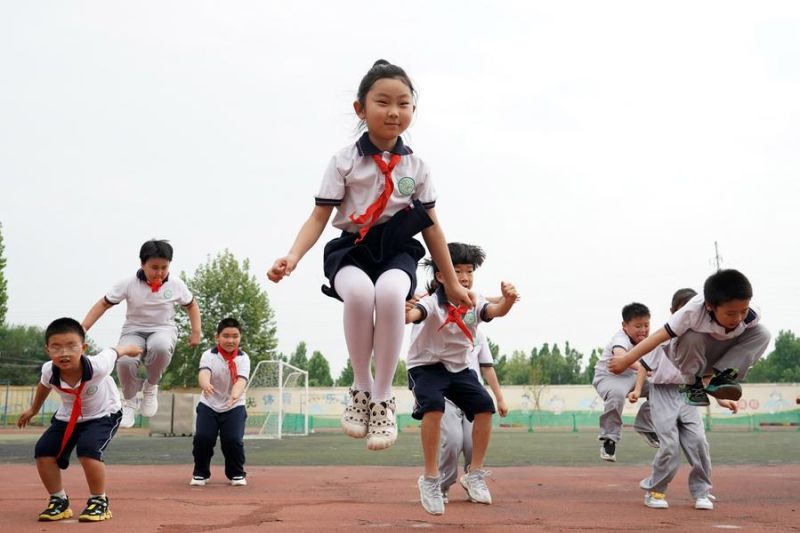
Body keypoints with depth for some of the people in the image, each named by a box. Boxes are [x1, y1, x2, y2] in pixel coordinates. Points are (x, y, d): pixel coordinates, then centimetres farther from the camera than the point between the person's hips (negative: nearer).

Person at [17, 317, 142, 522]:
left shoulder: (97, 366, -38)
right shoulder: (49, 371, -25)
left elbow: (115, 351, -14)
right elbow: (44, 385, 3)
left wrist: (131, 348, 9)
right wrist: (33, 409, 20)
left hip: (103, 415, -4)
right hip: (67, 417, 5)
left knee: (88, 449, -28)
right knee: (43, 450, -10)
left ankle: (99, 502, -9)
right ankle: (59, 501, 8)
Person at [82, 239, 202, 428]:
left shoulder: (176, 284, -7)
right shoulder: (128, 284, -12)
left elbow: (191, 305, 11)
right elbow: (104, 304, -6)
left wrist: (196, 331, 3)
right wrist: (83, 328, -13)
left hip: (163, 329, 0)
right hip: (134, 330, 0)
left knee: (160, 347, -40)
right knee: (124, 361, -33)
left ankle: (151, 386, -7)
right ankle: (130, 401, 0)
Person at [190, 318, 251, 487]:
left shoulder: (243, 358, -14)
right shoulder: (208, 355, -15)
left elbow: (241, 379, -30)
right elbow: (203, 373, -35)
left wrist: (235, 394, -53)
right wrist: (205, 385, -60)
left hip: (234, 407, 0)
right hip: (209, 405, 0)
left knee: (233, 440, -14)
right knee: (202, 438, -14)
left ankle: (237, 473, 12)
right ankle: (201, 473, 10)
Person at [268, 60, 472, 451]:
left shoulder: (416, 167, 6)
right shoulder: (344, 162, -2)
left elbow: (431, 227, 11)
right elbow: (319, 217, -4)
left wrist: (452, 284, 13)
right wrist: (293, 256, -22)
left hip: (397, 251, 1)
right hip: (352, 249, -1)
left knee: (390, 292, -36)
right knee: (359, 292, -38)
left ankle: (383, 396, -19)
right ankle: (361, 387, -14)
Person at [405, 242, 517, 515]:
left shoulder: (473, 304, -8)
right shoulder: (432, 303, -24)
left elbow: (497, 311, -27)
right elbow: (415, 314, -47)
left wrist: (508, 300, -51)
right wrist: (404, 314, -72)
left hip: (459, 367, 5)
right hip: (426, 366, -5)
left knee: (484, 406, -11)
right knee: (434, 407, -30)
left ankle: (474, 475, 5)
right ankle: (430, 479, -16)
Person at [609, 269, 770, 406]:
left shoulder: (751, 315, -28)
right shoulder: (693, 311, -38)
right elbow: (660, 335, -35)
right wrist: (626, 360, -37)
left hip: (720, 356, 3)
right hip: (691, 357, -3)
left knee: (762, 333, -22)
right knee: (691, 338, -39)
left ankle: (723, 376, -16)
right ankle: (693, 384, -14)